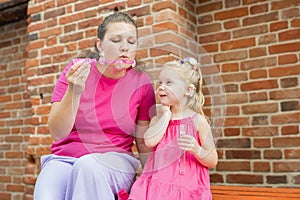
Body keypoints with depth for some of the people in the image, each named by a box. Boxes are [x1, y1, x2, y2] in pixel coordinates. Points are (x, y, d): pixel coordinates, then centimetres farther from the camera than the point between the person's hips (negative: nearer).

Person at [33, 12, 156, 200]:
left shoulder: (142, 83, -2)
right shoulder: (75, 71, -2)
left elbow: (144, 143, 5)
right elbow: (57, 132, -9)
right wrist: (74, 91, -23)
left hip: (115, 161, 1)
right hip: (64, 158, 0)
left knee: (87, 165, -34)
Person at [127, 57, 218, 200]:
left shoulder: (197, 121, -1)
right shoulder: (159, 118, 11)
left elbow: (213, 161, 0)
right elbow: (150, 141, -12)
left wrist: (196, 150, -20)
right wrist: (166, 115, -4)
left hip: (186, 187, -3)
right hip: (157, 185, 3)